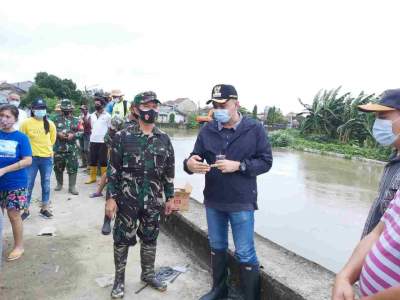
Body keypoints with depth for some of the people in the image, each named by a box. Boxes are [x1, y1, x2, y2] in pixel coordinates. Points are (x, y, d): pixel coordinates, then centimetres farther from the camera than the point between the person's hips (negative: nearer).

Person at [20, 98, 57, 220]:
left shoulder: (50, 124, 0)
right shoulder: (26, 123, -8)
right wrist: (30, 148, 6)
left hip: (47, 158, 3)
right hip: (32, 158, -2)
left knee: (46, 185, 10)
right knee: (28, 185, 3)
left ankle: (44, 209, 23)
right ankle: (26, 210, 17)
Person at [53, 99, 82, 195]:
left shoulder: (75, 120, 8)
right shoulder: (57, 119, 8)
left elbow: (80, 132, 3)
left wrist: (73, 135, -14)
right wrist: (58, 134, -13)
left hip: (72, 148, -1)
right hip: (59, 148, 1)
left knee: (73, 168, -4)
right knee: (58, 167, 11)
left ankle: (72, 187, 3)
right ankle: (59, 184, 30)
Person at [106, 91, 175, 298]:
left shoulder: (164, 139, 3)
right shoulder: (123, 137, -7)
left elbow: (169, 171, 8)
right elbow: (113, 170, -5)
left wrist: (170, 197, 7)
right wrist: (111, 198, -9)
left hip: (153, 201, 3)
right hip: (127, 199, -3)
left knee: (150, 239, 16)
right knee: (122, 239, 8)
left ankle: (148, 274, 37)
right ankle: (119, 279, 29)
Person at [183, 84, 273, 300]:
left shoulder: (255, 129, -8)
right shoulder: (207, 130, 0)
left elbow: (266, 162, -8)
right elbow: (196, 157, -2)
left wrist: (239, 165, -22)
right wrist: (190, 163, -25)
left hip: (241, 202, -4)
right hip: (213, 201, 4)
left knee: (245, 254, 7)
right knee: (217, 248, 21)